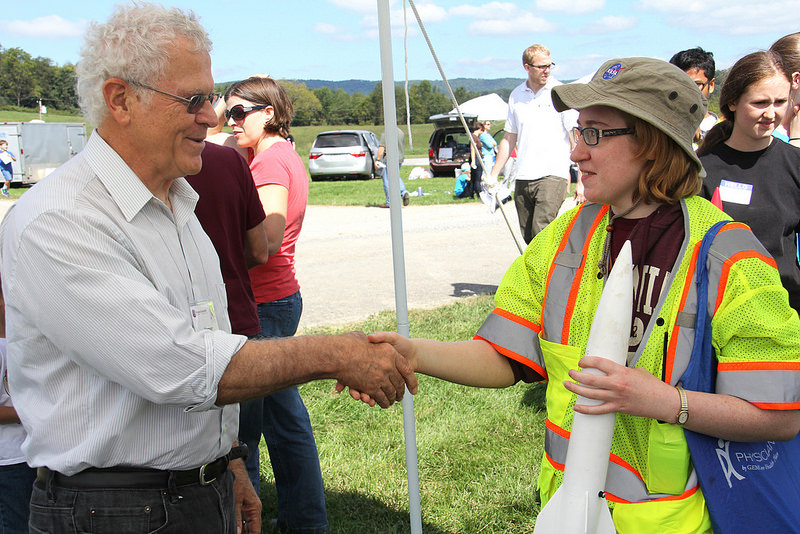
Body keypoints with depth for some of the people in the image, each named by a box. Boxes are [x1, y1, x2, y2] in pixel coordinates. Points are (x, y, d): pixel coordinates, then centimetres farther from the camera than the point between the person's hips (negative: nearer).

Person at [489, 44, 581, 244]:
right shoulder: (516, 96, 12)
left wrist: (581, 181, -10)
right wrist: (494, 175, 16)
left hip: (553, 175, -5)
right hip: (523, 178, 5)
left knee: (541, 233, -17)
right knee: (527, 237, 8)